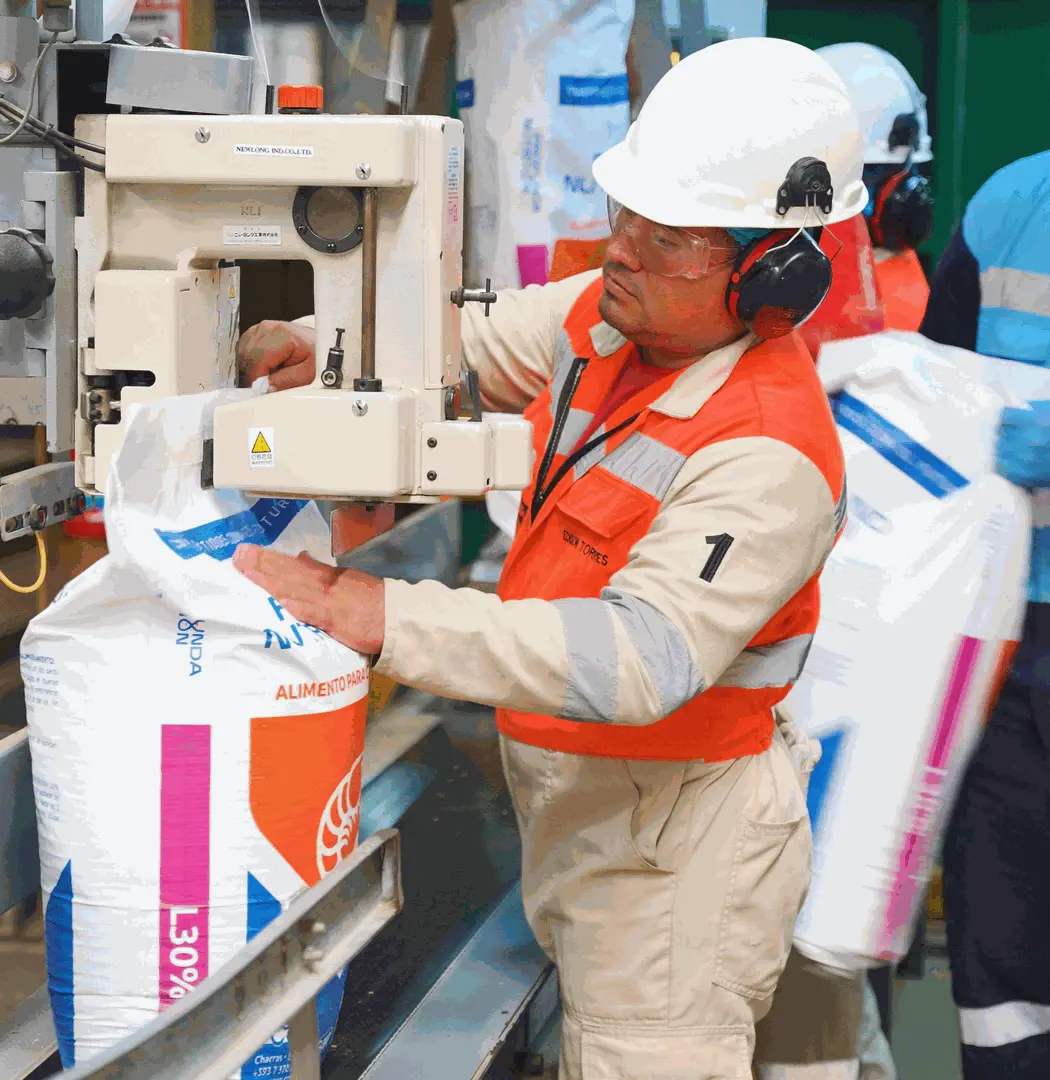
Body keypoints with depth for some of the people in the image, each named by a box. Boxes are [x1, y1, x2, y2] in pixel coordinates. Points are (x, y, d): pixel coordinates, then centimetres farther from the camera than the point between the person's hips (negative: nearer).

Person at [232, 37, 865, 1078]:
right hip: (573, 797, 9)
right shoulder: (609, 317, -3)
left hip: (671, 837, -9)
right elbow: (476, 344, 16)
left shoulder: (767, 454, -30)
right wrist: (323, 343, -4)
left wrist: (372, 613, -42)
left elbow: (643, 660, -39)